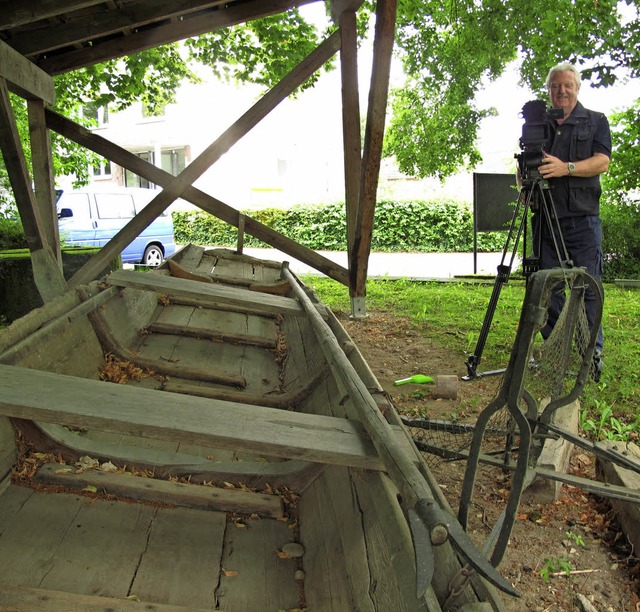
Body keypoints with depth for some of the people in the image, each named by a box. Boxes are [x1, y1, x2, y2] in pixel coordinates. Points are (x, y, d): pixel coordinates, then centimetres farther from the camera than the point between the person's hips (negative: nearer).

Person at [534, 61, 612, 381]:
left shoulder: (596, 121, 11)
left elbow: (602, 161, -4)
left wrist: (566, 168, -21)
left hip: (583, 219, -2)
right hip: (545, 219, 3)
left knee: (587, 286, -5)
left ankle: (593, 350, 5)